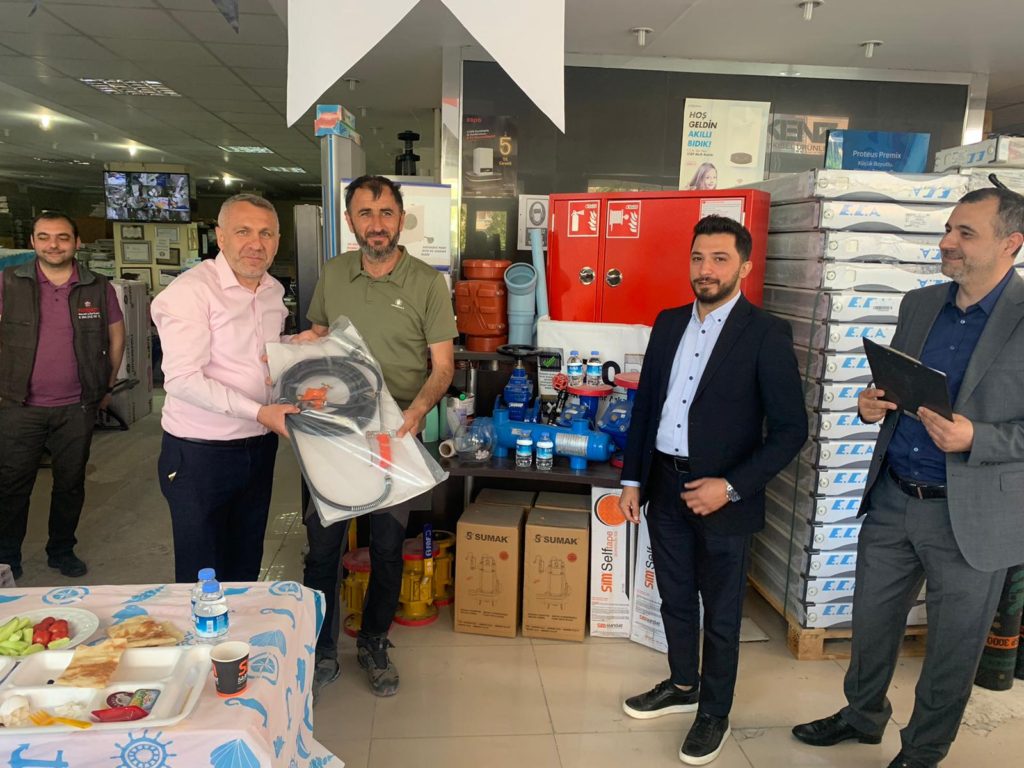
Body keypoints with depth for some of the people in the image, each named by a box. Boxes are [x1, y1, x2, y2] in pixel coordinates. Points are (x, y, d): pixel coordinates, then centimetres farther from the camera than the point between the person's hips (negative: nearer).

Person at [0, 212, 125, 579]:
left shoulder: (99, 288, 1)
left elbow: (116, 336, 12)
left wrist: (106, 386, 11)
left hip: (77, 408, 1)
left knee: (71, 483, 12)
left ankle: (62, 551, 30)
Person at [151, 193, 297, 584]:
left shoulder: (274, 291, 8)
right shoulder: (190, 290, -15)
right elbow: (182, 379, -23)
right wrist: (259, 412, -27)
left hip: (259, 447, 7)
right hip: (200, 452, -6)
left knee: (245, 571, 18)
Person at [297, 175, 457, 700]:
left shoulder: (426, 282, -7)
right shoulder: (333, 273, 4)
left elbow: (443, 365, -7)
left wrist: (417, 408, -25)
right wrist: (301, 344, -5)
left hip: (396, 435, -2)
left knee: (387, 548, 11)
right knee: (321, 545, 7)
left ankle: (374, 646, 33)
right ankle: (321, 653, 26)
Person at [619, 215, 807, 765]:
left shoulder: (766, 334, -12)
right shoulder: (668, 323, 5)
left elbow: (790, 429, -12)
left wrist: (731, 487, -19)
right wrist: (632, 479, 7)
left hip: (722, 496, -5)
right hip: (664, 486, 5)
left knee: (720, 612, 12)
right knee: (674, 599, 21)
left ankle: (715, 712, 34)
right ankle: (682, 685, 44)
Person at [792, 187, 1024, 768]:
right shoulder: (919, 305, 4)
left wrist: (974, 438, -27)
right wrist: (873, 403, -6)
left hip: (971, 517, -5)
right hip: (892, 499, 5)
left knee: (952, 649, 15)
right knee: (872, 622, 21)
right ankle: (862, 715, 45)